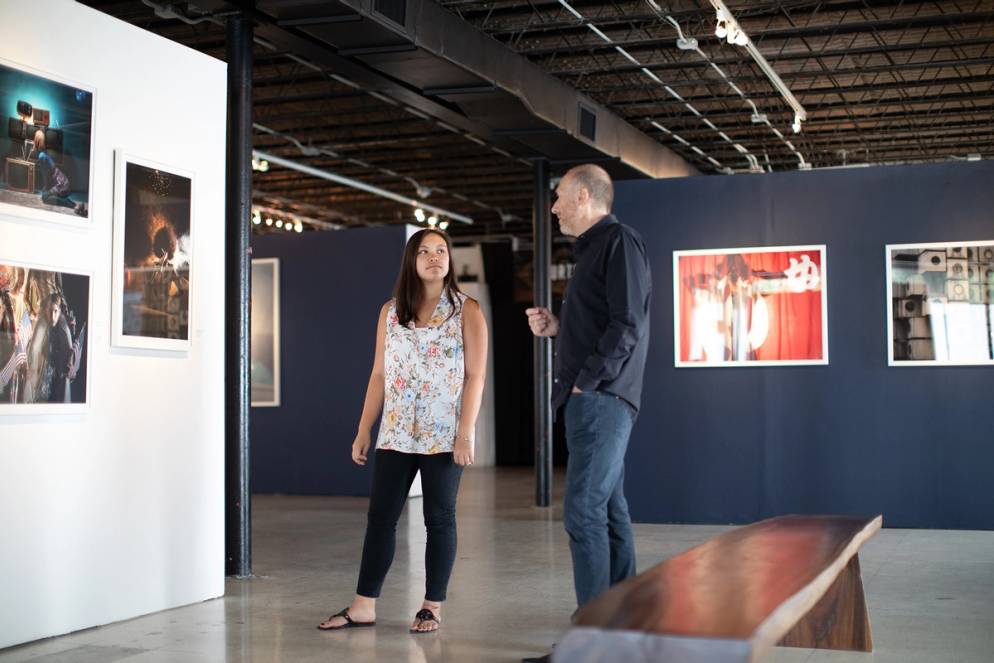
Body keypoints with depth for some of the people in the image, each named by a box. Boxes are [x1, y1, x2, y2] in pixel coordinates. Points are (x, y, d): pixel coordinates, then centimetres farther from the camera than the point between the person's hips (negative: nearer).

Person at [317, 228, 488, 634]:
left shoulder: (467, 311, 0)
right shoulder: (390, 312, 9)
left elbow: (476, 376, -5)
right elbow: (379, 375, 11)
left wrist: (466, 433, -14)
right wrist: (363, 431, 7)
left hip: (443, 435, -3)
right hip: (395, 434, 3)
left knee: (439, 519, 4)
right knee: (380, 517, 4)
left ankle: (432, 607, 13)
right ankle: (364, 607, 10)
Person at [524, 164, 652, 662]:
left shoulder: (619, 242, -9)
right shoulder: (595, 249, 21)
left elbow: (627, 326, -18)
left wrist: (587, 381, -18)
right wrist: (555, 327, 11)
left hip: (601, 398, -10)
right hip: (592, 400, 10)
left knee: (584, 512, -12)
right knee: (608, 510, 12)